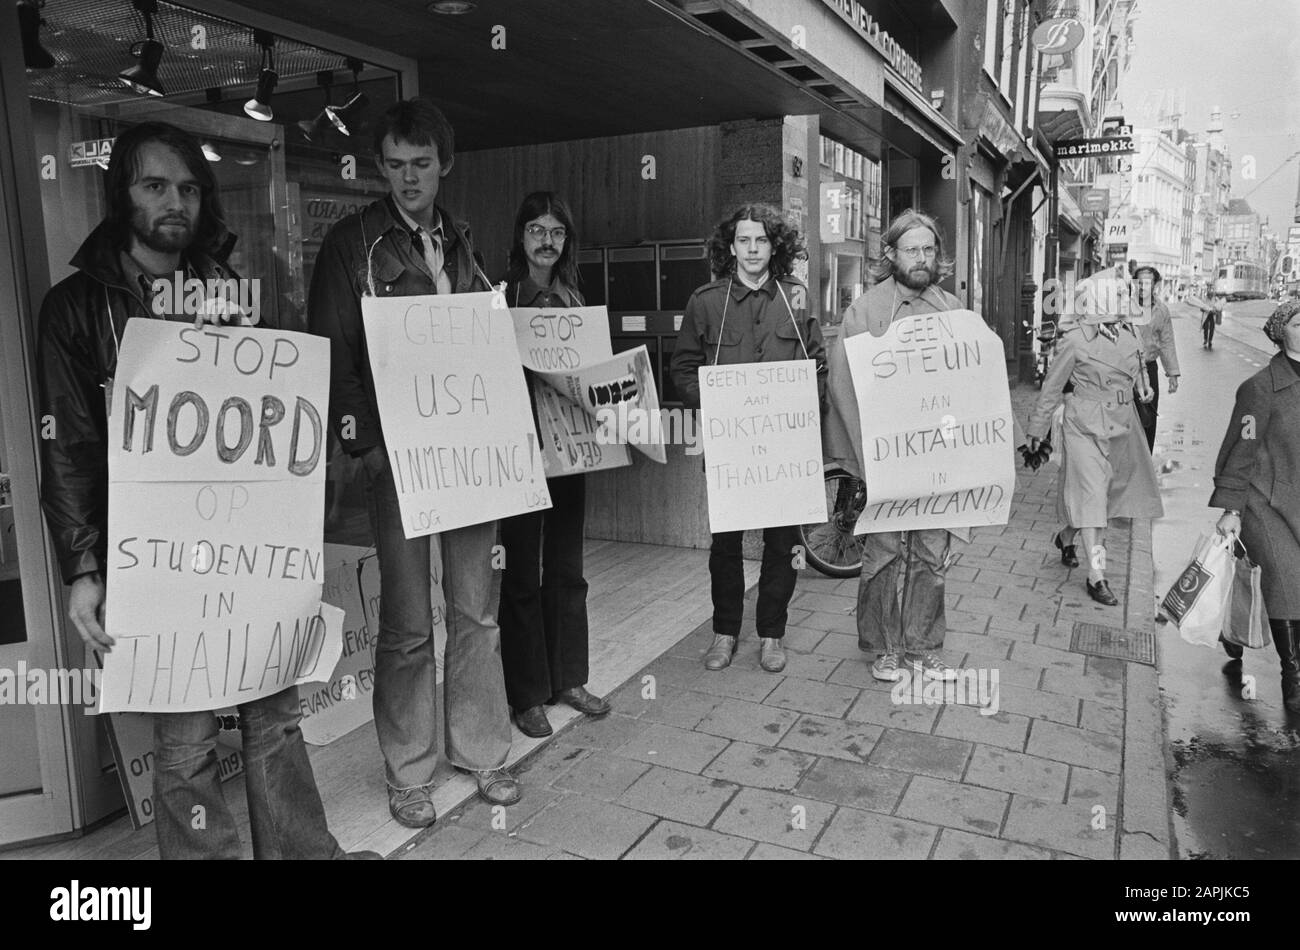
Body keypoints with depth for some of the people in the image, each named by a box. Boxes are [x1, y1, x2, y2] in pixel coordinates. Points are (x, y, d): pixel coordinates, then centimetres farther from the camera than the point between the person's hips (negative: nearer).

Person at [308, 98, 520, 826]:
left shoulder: (461, 244, 15)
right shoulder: (353, 244, 1)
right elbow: (333, 354, -3)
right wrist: (365, 445, -13)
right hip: (397, 452, -4)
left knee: (477, 610, 10)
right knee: (409, 623, 1)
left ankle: (481, 751, 25)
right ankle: (409, 773, 18)